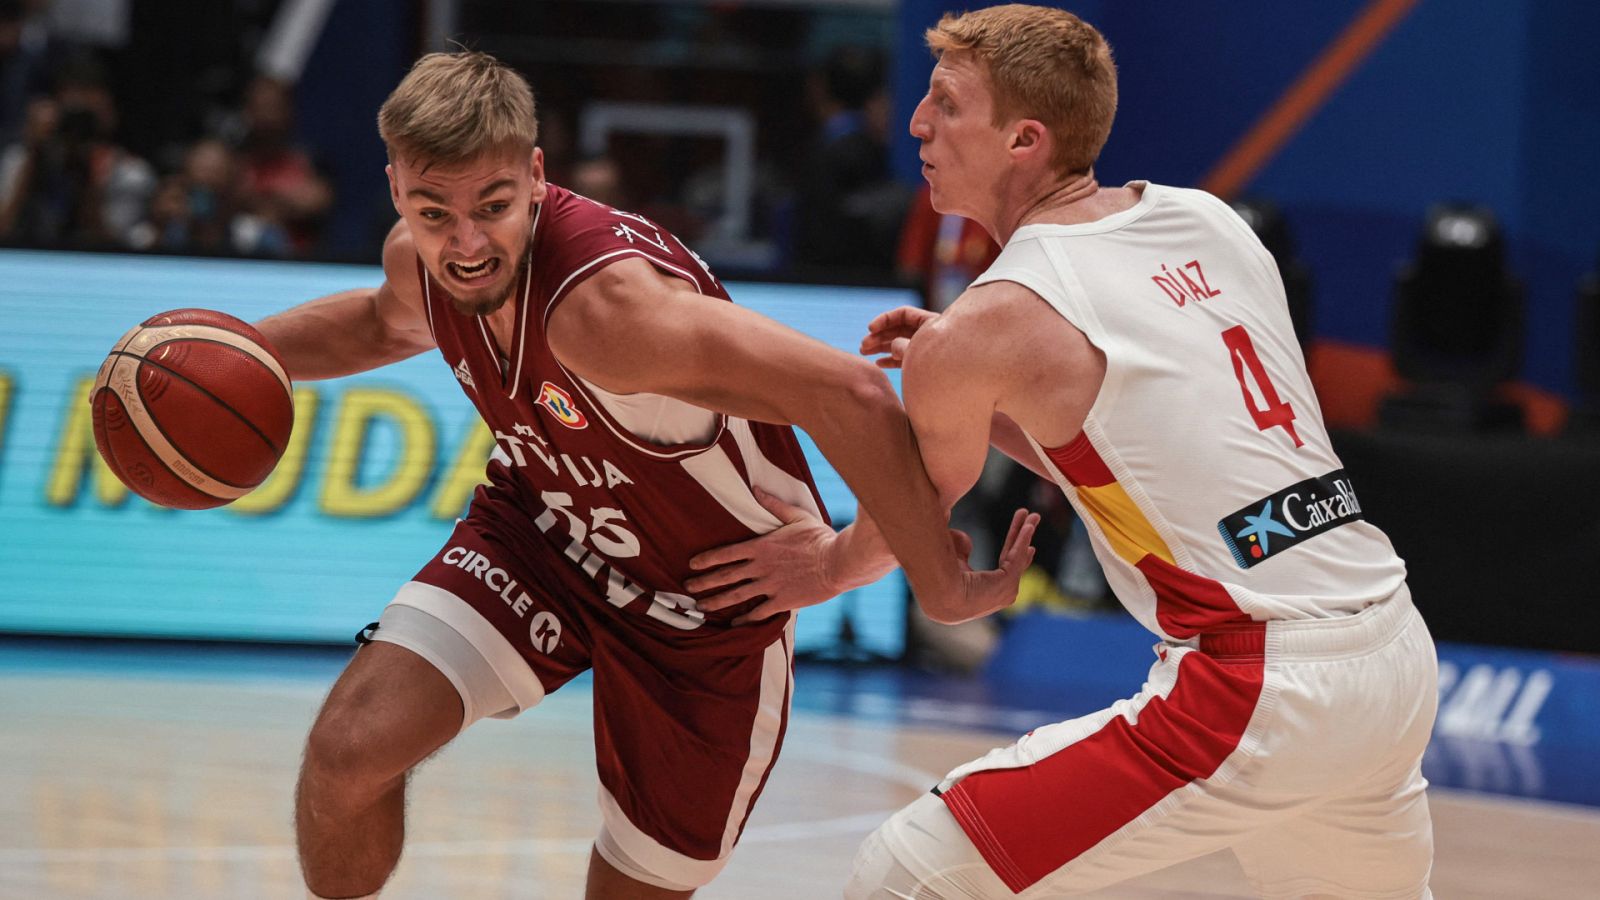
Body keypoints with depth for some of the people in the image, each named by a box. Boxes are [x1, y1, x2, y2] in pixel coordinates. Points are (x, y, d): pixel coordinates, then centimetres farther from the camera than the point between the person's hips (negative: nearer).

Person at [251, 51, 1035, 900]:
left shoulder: (606, 303, -39)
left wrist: (944, 585, -36)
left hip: (707, 603, -5)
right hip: (541, 533, 5)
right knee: (348, 750, -14)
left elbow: (850, 398, -42)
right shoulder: (419, 260, -15)